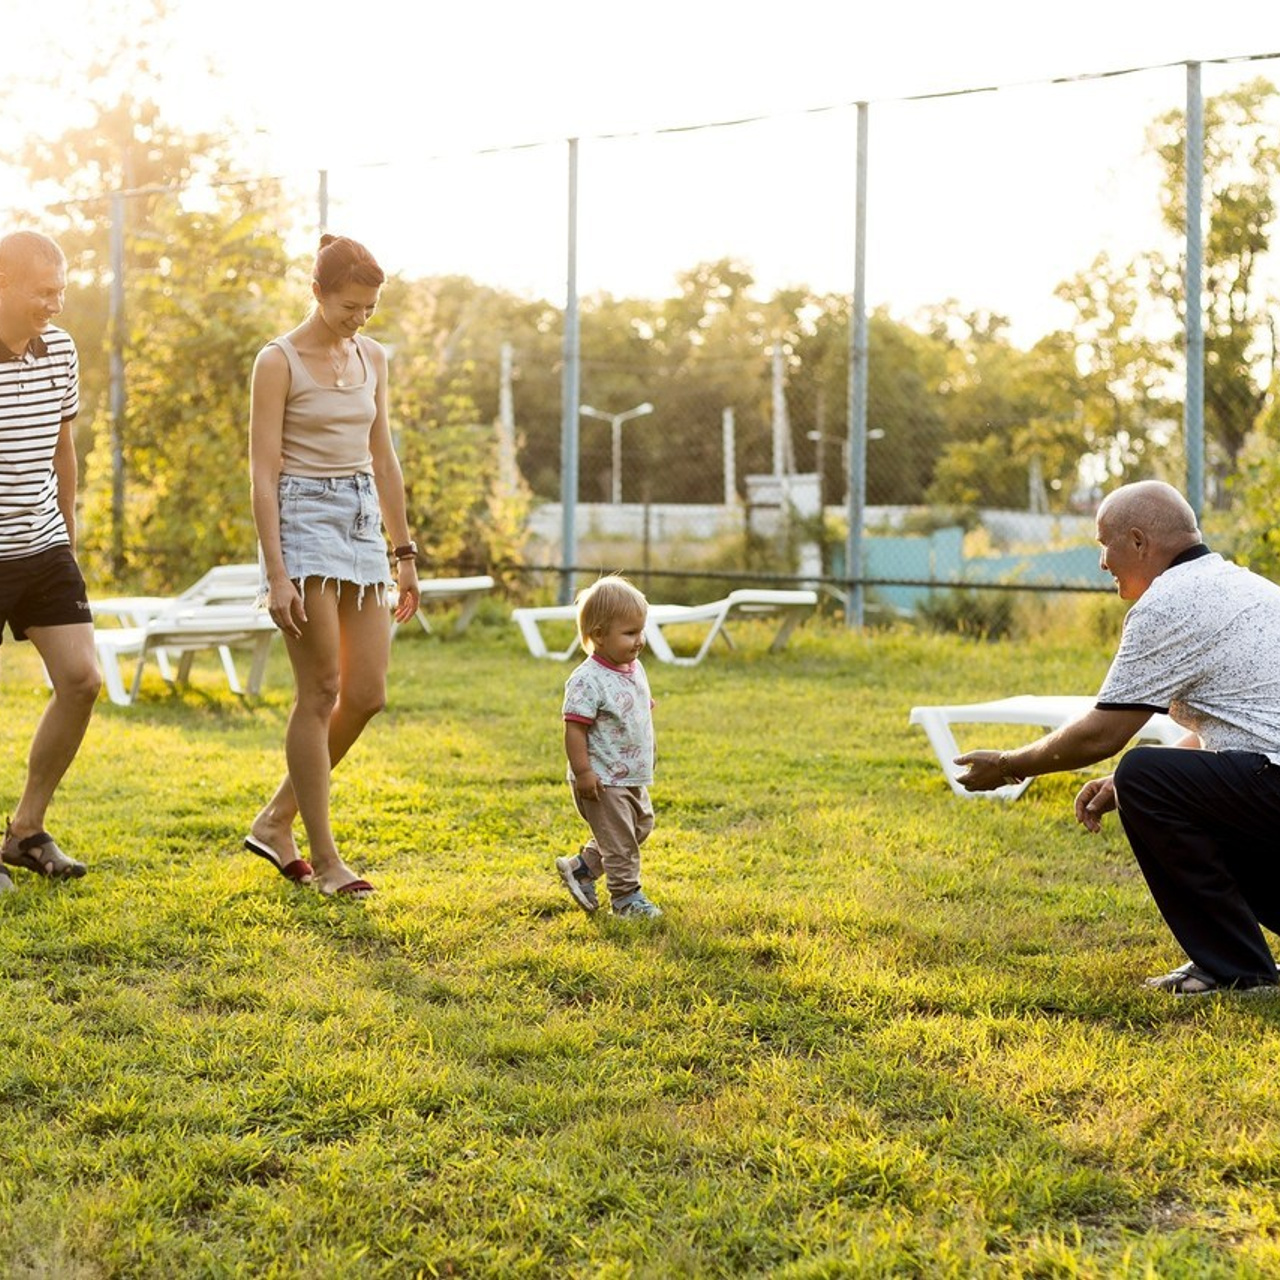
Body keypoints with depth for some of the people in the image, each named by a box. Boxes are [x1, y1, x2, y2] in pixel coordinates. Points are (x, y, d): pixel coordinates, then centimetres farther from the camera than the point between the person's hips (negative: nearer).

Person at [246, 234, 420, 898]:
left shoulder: (372, 358, 11)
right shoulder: (278, 361, -8)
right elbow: (262, 473, -11)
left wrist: (404, 552, 15)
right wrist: (276, 574, -18)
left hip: (362, 521, 7)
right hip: (303, 519, -7)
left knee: (368, 693, 2)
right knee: (321, 692, -6)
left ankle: (275, 821, 18)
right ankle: (322, 858, 2)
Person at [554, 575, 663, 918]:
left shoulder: (634, 669, 5)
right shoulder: (588, 681, -22)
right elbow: (574, 729, -22)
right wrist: (583, 772, -24)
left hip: (633, 777, 9)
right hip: (603, 781, -9)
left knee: (640, 826, 20)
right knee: (619, 840, -1)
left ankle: (581, 868, 31)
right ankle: (626, 896, 13)